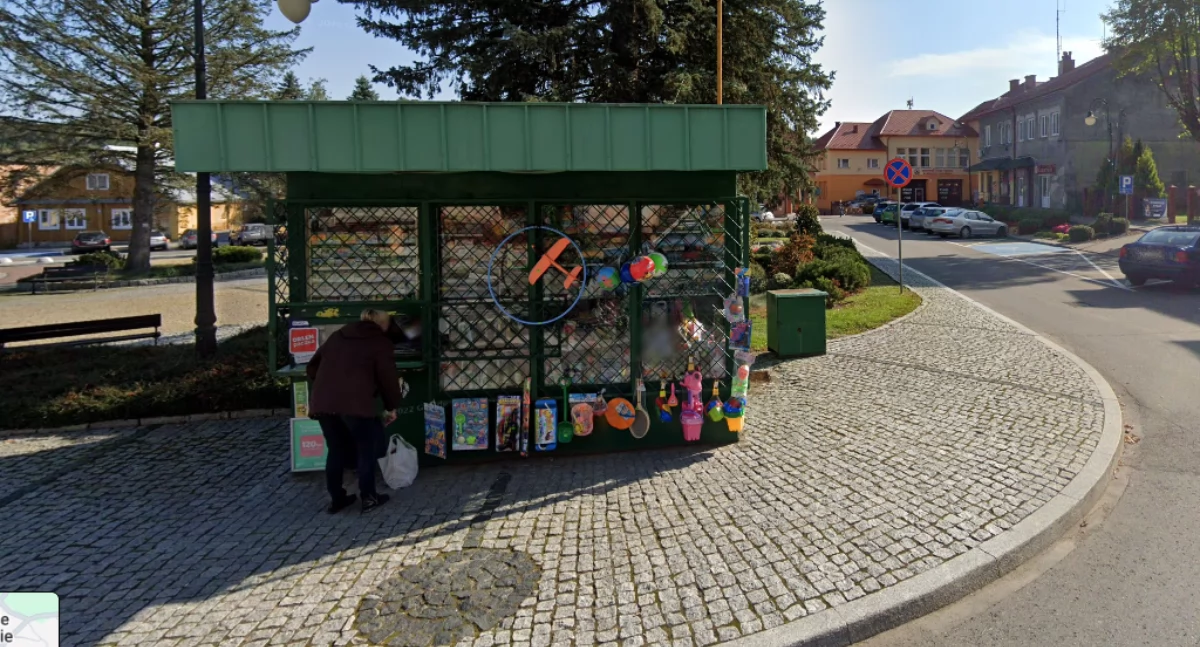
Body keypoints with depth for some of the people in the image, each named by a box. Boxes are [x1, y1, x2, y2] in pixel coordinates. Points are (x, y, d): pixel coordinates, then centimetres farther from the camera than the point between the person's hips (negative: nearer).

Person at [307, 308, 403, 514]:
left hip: (322, 402, 6)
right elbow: (388, 377, 2)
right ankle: (368, 498, 15)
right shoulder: (380, 342, 6)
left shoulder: (338, 336, 23)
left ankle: (337, 499, 24)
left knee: (336, 450, 18)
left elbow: (313, 366, 26)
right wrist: (391, 406, 15)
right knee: (366, 448, 12)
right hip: (354, 403, -5)